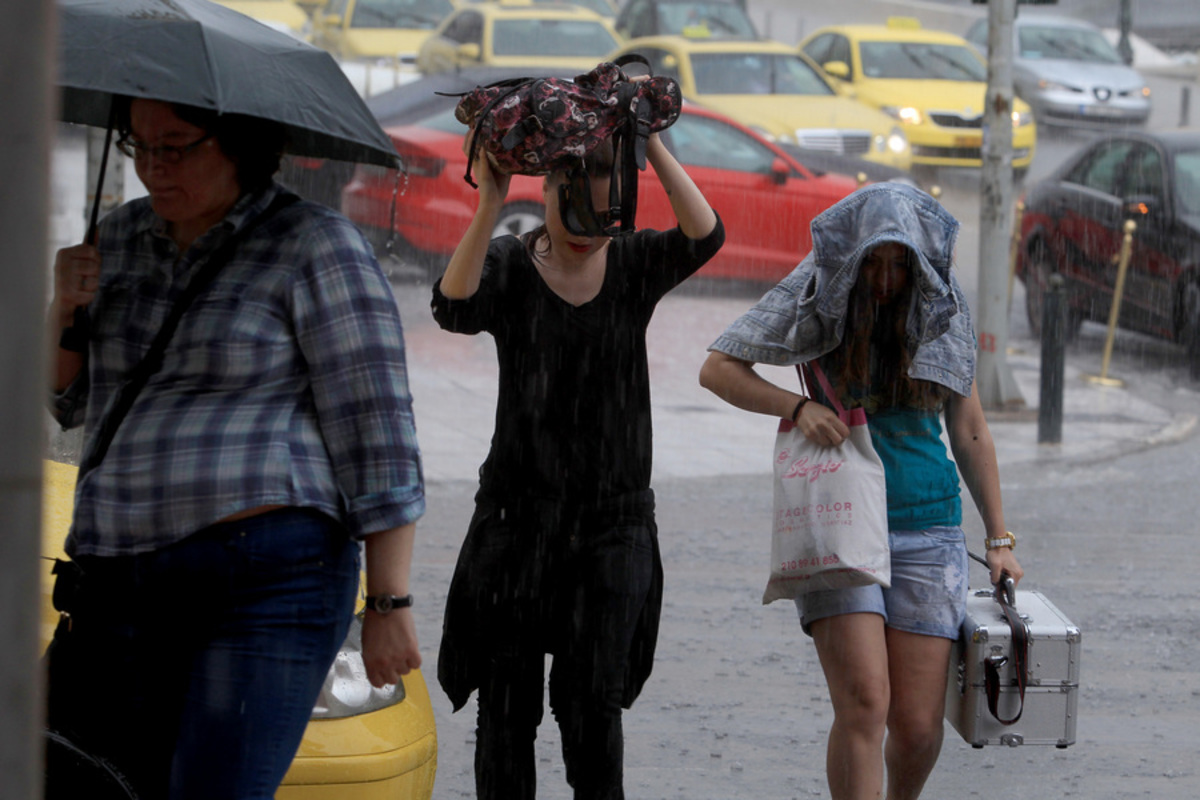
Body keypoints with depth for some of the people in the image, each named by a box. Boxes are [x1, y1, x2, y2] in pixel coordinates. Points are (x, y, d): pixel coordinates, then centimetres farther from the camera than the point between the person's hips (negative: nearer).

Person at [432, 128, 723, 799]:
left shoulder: (634, 265, 3)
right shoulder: (508, 264, -1)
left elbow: (705, 236, -17)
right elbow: (455, 308, -22)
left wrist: (654, 147, -23)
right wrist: (490, 209, -30)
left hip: (613, 520, 0)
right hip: (518, 513, 0)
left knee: (594, 700, -5)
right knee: (508, 699, 3)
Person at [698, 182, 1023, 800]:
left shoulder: (941, 311, 4)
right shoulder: (814, 298, -3)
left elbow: (970, 432, 12)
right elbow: (718, 370, 1)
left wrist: (998, 538, 13)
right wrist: (796, 406, -15)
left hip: (926, 528, 2)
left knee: (918, 727, -2)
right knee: (863, 704, -18)